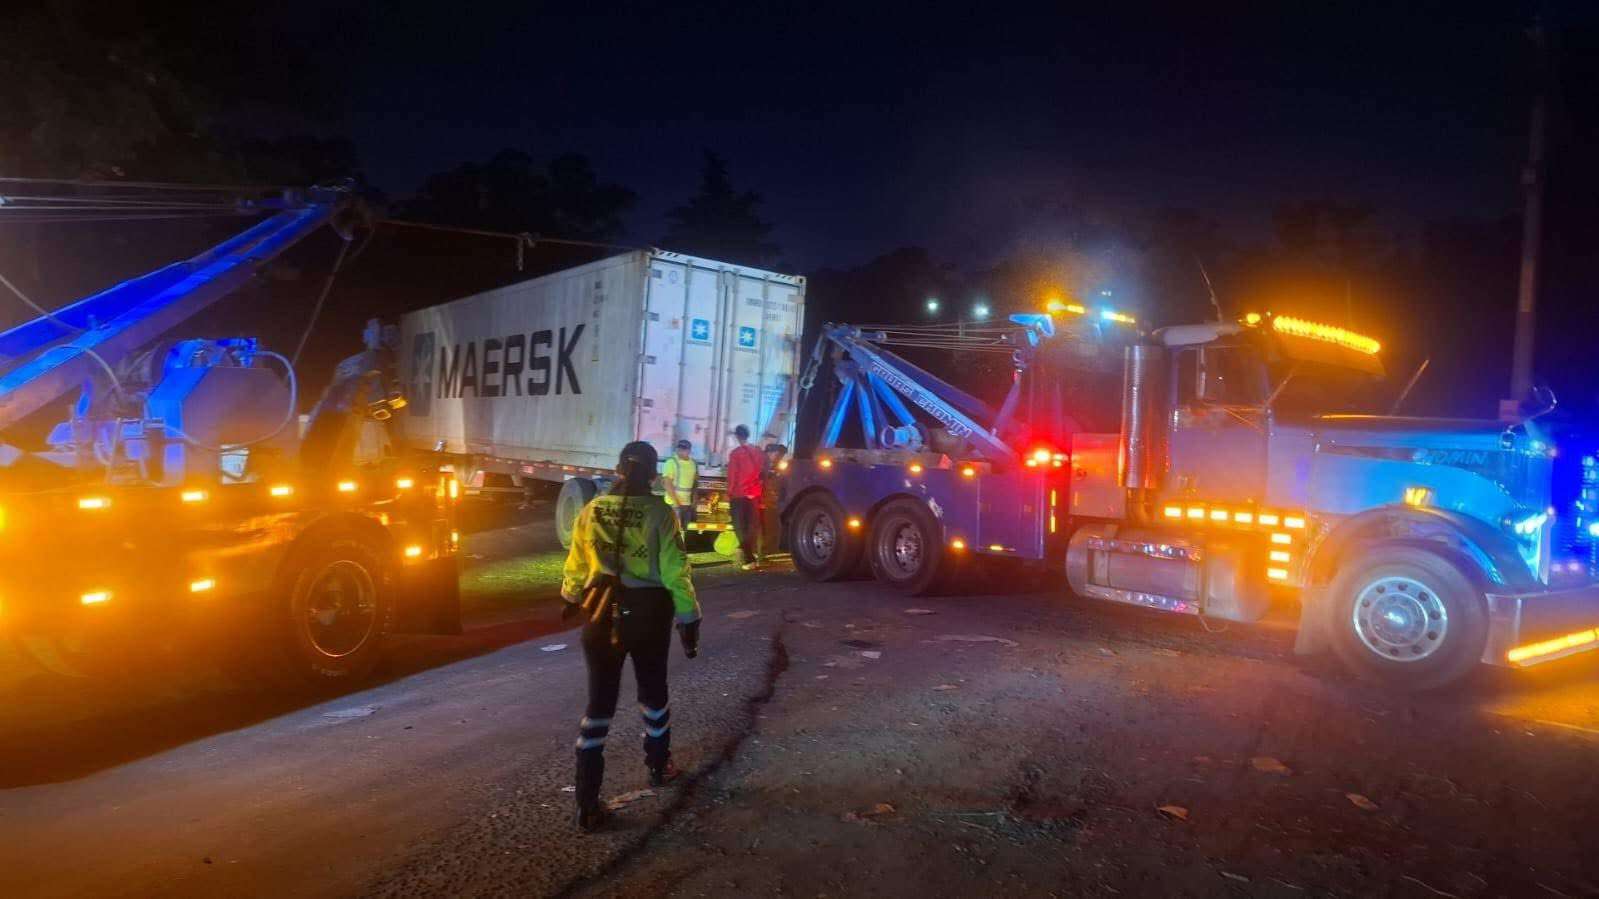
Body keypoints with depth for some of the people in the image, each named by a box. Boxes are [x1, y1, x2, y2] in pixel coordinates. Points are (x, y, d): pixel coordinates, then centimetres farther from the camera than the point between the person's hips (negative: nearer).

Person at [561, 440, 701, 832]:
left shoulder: (591, 510, -3)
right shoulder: (660, 513, -13)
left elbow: (575, 565, 8)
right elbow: (676, 573, -12)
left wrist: (571, 598, 28)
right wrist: (689, 621, -3)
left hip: (601, 611, 2)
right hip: (648, 613, -1)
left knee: (599, 701, 6)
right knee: (653, 692, 21)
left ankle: (588, 802, 4)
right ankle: (659, 767, 41)